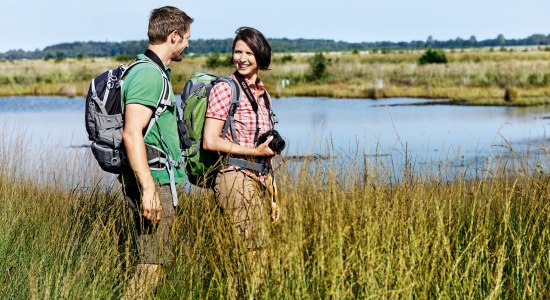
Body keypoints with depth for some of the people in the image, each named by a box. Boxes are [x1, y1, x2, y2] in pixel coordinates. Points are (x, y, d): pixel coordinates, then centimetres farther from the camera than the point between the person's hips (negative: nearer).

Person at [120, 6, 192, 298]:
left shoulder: (154, 72, 17)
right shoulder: (149, 75, -16)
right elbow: (131, 134, -24)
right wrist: (149, 189, -26)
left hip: (154, 181, 10)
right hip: (153, 181, -10)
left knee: (152, 262, 14)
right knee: (151, 266, -6)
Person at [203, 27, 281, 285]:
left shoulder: (262, 94, 16)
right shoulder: (225, 89, -6)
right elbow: (209, 142, -13)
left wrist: (272, 195, 19)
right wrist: (254, 152, -13)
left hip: (258, 183, 8)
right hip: (235, 179, -7)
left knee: (257, 260, 8)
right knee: (249, 260, -8)